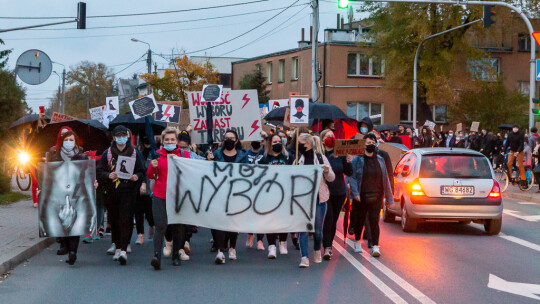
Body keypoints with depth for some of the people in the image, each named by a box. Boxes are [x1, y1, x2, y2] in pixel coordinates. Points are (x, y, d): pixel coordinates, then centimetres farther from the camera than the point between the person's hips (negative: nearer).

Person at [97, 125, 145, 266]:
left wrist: (137, 177, -14)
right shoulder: (107, 153, 7)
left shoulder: (134, 153, 4)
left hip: (128, 192, -2)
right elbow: (99, 171, 6)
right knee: (114, 219, 8)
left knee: (125, 220, -12)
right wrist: (109, 175, -14)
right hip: (112, 191, 3)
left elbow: (142, 171, 8)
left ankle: (123, 250, -15)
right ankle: (117, 246, 23)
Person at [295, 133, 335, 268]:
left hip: (319, 198, -1)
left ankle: (317, 252, 32)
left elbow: (331, 178, 4)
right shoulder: (298, 161, 6)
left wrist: (327, 171, -17)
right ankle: (304, 257, -9)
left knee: (318, 230, 8)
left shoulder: (321, 158, 2)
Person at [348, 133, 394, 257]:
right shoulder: (357, 160, 0)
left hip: (376, 196, 1)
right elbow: (352, 177, -6)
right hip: (361, 196, -1)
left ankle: (375, 247, -11)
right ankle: (357, 242, 32)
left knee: (374, 220, -7)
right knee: (359, 219, 11)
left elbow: (385, 179, 13)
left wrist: (388, 197, 11)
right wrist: (355, 193, -19)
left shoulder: (380, 160, 10)